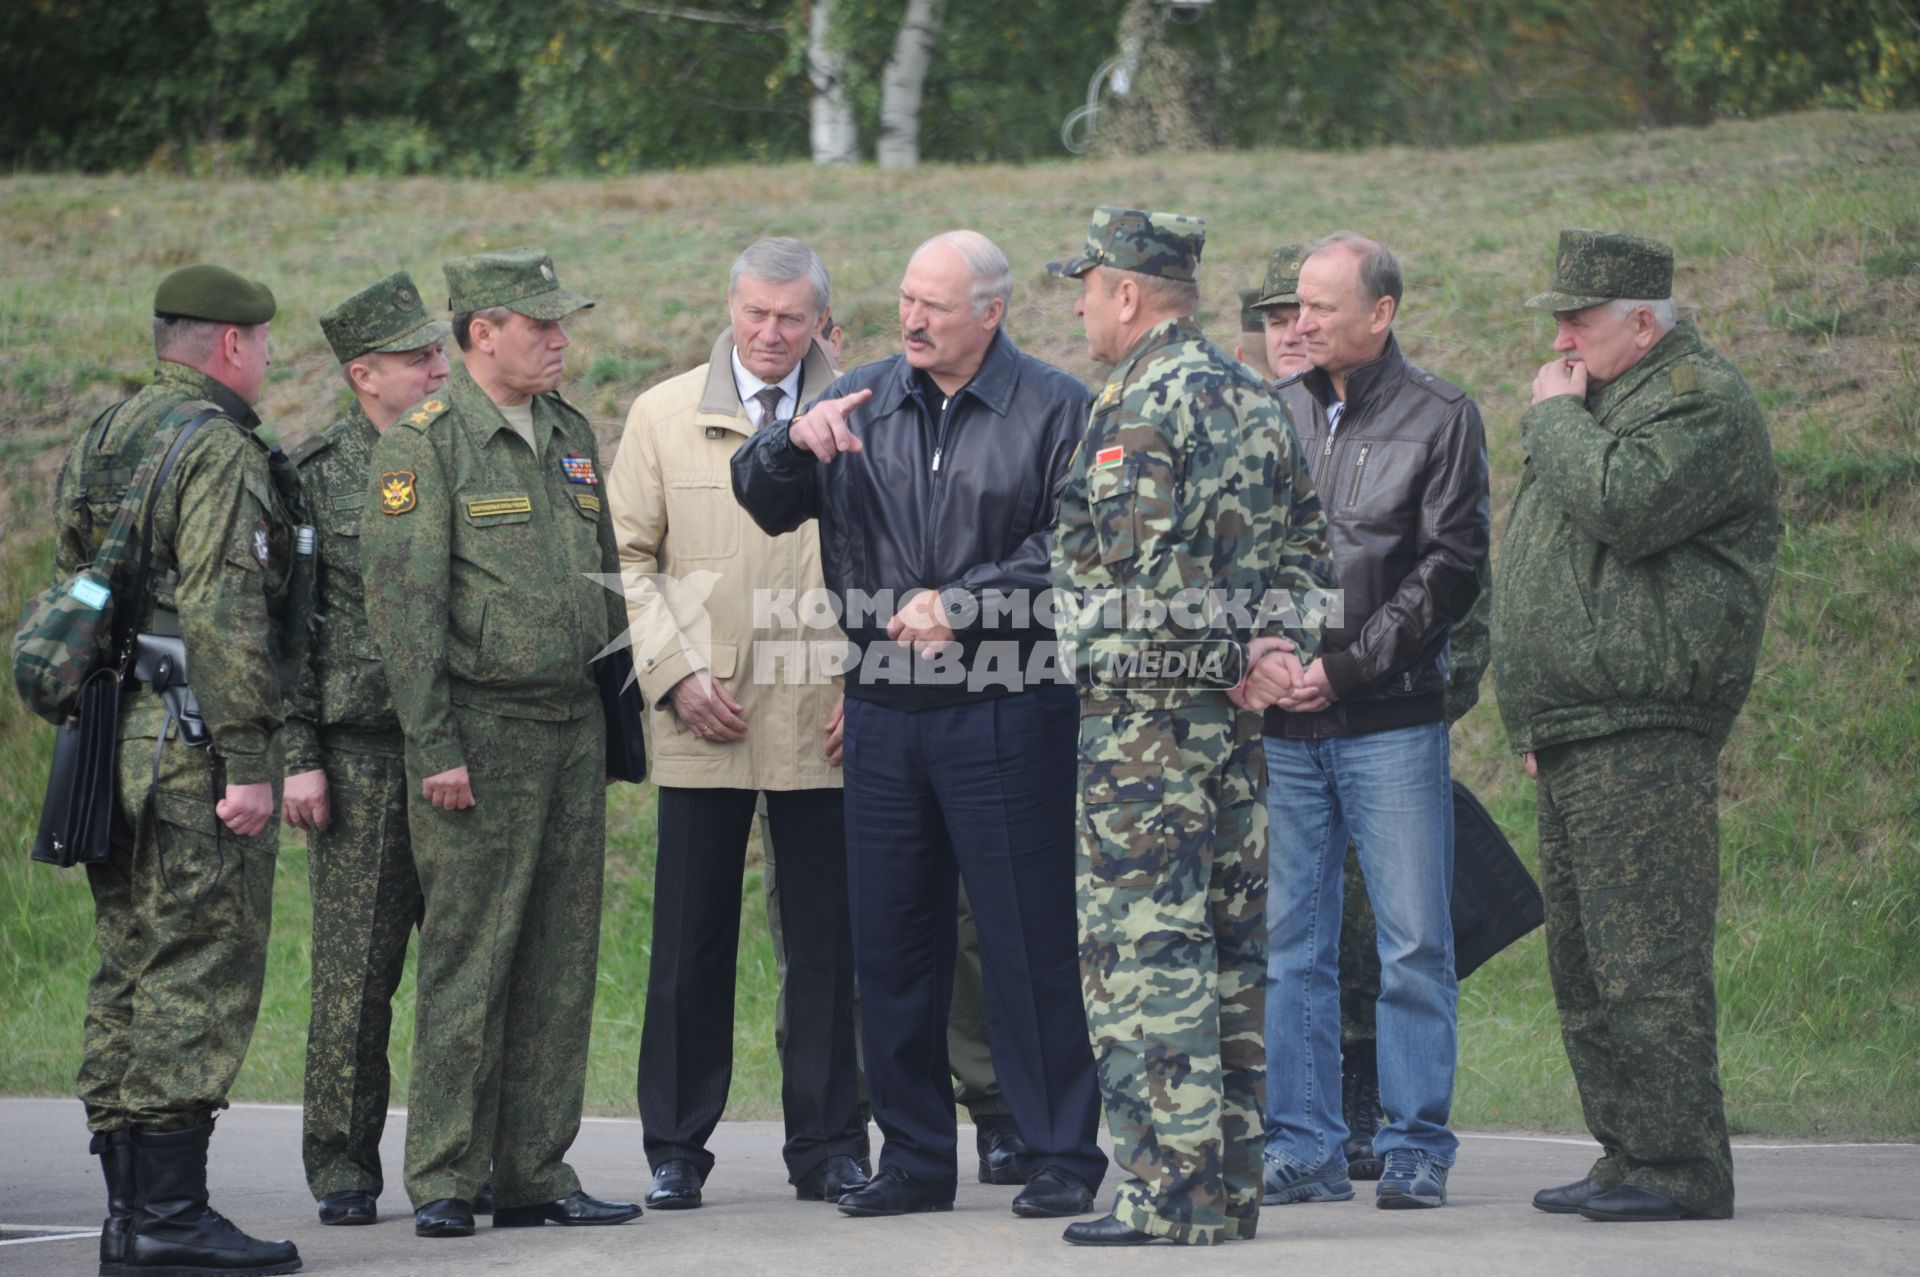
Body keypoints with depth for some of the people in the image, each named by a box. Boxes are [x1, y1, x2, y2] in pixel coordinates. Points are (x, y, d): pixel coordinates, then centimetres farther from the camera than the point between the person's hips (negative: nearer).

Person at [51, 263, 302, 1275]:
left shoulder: (100, 442, 17)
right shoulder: (219, 450, -11)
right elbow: (224, 617, -19)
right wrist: (248, 764, -19)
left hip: (109, 740, 9)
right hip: (193, 743, -9)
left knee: (129, 979, 10)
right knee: (201, 976, -8)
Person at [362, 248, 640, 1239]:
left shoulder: (571, 435, 15)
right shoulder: (423, 444, -7)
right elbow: (402, 602, -11)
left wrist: (618, 714, 16)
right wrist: (435, 748, -16)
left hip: (572, 728, 7)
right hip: (481, 733, -7)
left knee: (561, 965, 7)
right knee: (467, 965, -5)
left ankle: (535, 1175, 12)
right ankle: (442, 1184, 1)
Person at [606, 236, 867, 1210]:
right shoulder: (663, 416, 8)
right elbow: (628, 556, 7)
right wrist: (676, 673, -4)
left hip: (824, 717, 0)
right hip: (705, 716, 0)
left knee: (827, 944, 3)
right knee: (689, 941, 2)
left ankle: (828, 1147, 12)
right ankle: (675, 1148, 11)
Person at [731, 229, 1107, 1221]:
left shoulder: (1052, 409, 0)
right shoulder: (860, 402, 11)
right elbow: (764, 505, 9)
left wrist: (961, 602, -16)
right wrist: (793, 441, -12)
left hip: (1008, 714, -4)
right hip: (884, 716, 4)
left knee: (1028, 941, -2)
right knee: (891, 943, 8)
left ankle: (1061, 1155, 6)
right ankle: (914, 1157, 17)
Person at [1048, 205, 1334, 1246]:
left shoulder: (1142, 403, -12)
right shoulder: (1254, 399, 16)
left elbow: (1120, 567, -15)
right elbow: (1303, 542, 16)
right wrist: (1276, 638, 6)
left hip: (1142, 711, -9)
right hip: (1236, 708, 9)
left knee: (1142, 949, -7)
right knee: (1228, 949, 11)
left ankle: (1171, 1191, -10)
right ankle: (1232, 1186, 14)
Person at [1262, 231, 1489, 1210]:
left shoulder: (1439, 419, 0)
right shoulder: (1275, 416, 11)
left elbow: (1452, 569, -6)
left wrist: (1348, 665, -12)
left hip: (1391, 723, -4)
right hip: (1280, 725, 4)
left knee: (1413, 944, -1)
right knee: (1288, 945, 5)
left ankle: (1415, 1146, 7)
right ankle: (1304, 1147, 11)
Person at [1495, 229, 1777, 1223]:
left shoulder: (1702, 401, -9)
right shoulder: (1605, 402, 23)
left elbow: (1622, 507, -26)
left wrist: (1554, 416, -9)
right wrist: (1535, 722, 24)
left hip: (1642, 732, -10)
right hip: (1575, 736, 11)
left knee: (1645, 962, -12)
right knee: (1583, 965, 12)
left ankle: (1680, 1169, -9)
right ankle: (1627, 1155, 17)